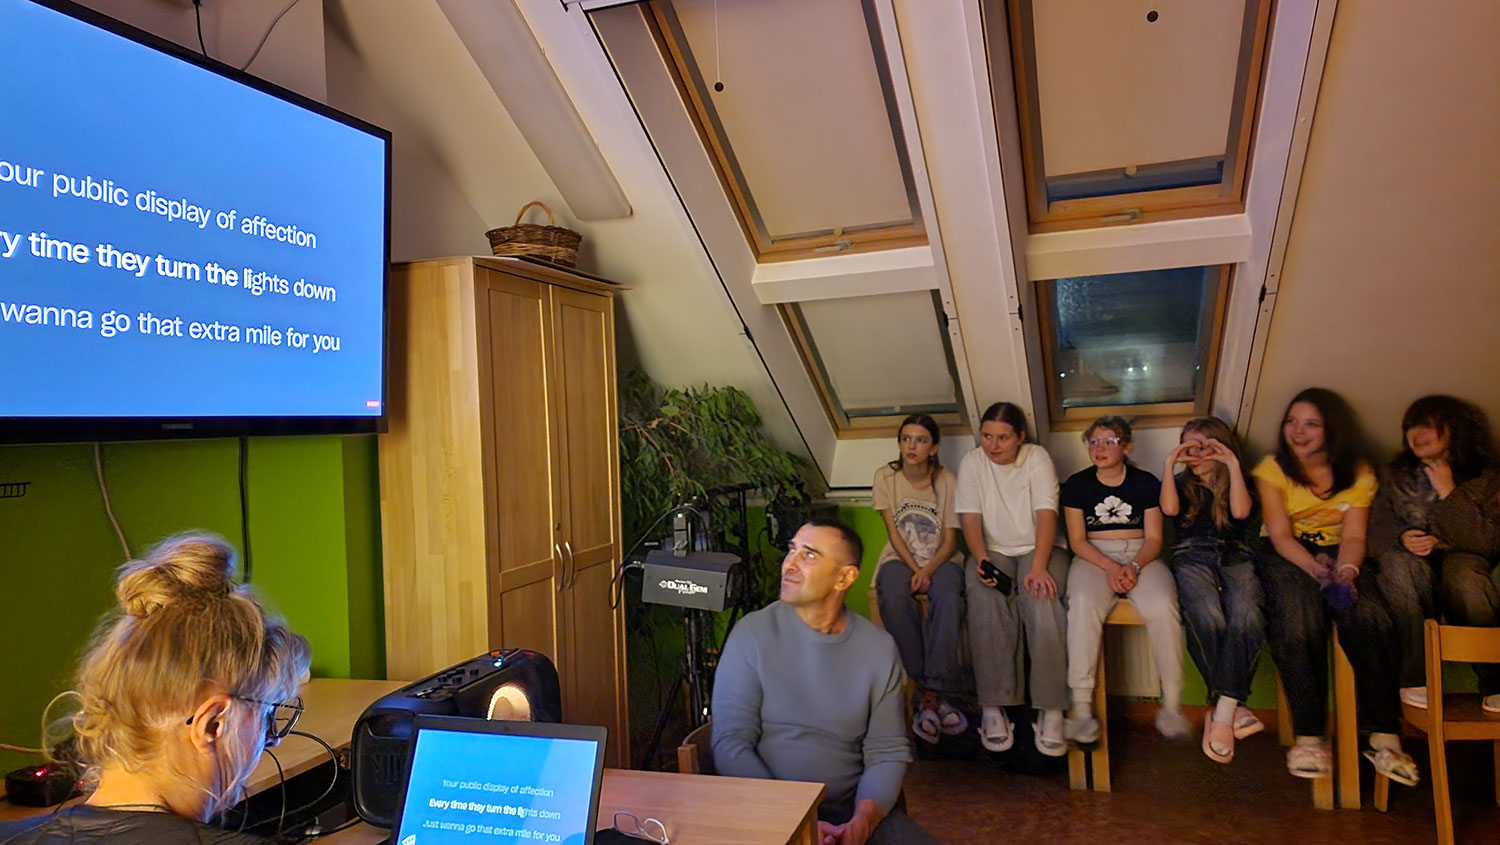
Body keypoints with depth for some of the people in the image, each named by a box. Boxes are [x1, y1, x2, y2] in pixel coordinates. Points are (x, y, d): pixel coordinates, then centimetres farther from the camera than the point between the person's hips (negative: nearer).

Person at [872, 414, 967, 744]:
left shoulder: (946, 480, -1)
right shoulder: (885, 476, 0)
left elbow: (950, 541, -2)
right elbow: (893, 533, -3)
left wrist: (927, 570, -20)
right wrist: (914, 569, -16)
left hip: (940, 560, 0)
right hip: (899, 557, 0)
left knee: (948, 599, -35)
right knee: (895, 599, -34)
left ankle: (931, 694, -32)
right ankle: (935, 695, -29)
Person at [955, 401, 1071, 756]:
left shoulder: (1037, 457, -2)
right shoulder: (972, 462, 4)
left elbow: (1046, 514, -12)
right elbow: (970, 518, -2)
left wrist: (1039, 567, -26)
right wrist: (982, 560, -20)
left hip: (1037, 549, -1)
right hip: (991, 550, 1)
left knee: (1042, 601, -32)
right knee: (986, 604, -31)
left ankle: (1051, 710, -25)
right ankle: (993, 707, -25)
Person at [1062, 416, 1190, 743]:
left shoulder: (1146, 483, 9)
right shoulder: (1077, 484, 8)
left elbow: (1154, 538, 4)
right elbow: (1077, 540, 2)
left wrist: (1135, 566, -17)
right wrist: (1110, 567, -15)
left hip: (1141, 556, 1)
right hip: (1094, 557, -1)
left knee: (1163, 606, -31)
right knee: (1083, 605, -33)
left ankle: (1171, 706, -21)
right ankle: (1082, 708, -33)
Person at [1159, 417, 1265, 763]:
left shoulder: (1236, 483, 23)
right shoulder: (1181, 483, 25)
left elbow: (1241, 511, -1)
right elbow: (1169, 509, 0)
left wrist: (1233, 464, 0)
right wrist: (1169, 464, 3)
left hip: (1235, 557, 1)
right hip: (1192, 558, 0)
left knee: (1246, 617, -34)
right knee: (1207, 618, -35)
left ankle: (1221, 711, -32)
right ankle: (1234, 708, -24)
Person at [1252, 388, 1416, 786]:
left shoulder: (1357, 472, 4)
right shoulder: (1273, 468, -2)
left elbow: (1354, 536, -5)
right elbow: (1280, 535, -10)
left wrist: (1346, 571, -27)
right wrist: (1314, 567, -30)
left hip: (1337, 553, 2)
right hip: (1286, 555, -2)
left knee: (1367, 616, -30)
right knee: (1298, 622, -32)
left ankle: (1384, 735, -25)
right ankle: (1309, 736, -28)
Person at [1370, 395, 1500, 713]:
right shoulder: (1396, 476, 9)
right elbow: (1378, 530, 3)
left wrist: (1449, 493, -13)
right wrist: (1402, 538, -20)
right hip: (1413, 577, 1)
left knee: (1463, 570, -37)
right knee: (1400, 562, -34)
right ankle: (1416, 678, -32)